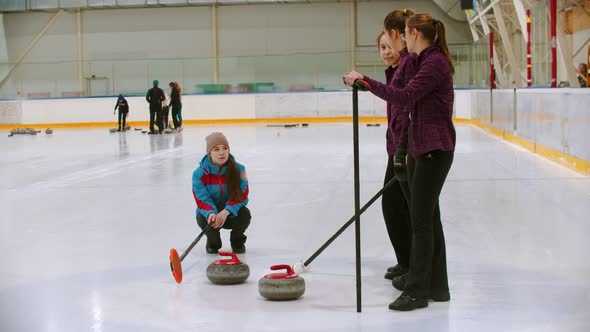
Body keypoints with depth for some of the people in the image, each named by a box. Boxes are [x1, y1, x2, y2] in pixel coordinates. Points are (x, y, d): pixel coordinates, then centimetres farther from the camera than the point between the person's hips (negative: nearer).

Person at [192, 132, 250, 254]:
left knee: (244, 214, -31)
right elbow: (202, 199, -16)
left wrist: (226, 212, -36)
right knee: (203, 218, -33)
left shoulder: (238, 169, -14)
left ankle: (237, 241, 6)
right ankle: (213, 242, 5)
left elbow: (241, 196, -17)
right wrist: (211, 213, -40)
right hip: (210, 211, 0)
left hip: (231, 214, 0)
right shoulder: (200, 173, -15)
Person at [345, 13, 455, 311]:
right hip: (422, 149, 10)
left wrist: (366, 81, -29)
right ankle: (436, 286, 20)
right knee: (428, 218, 13)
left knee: (421, 220, -8)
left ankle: (416, 291, -3)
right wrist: (410, 152, 25)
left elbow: (404, 97, -27)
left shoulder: (435, 63, -15)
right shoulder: (427, 62, 17)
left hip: (434, 151, -10)